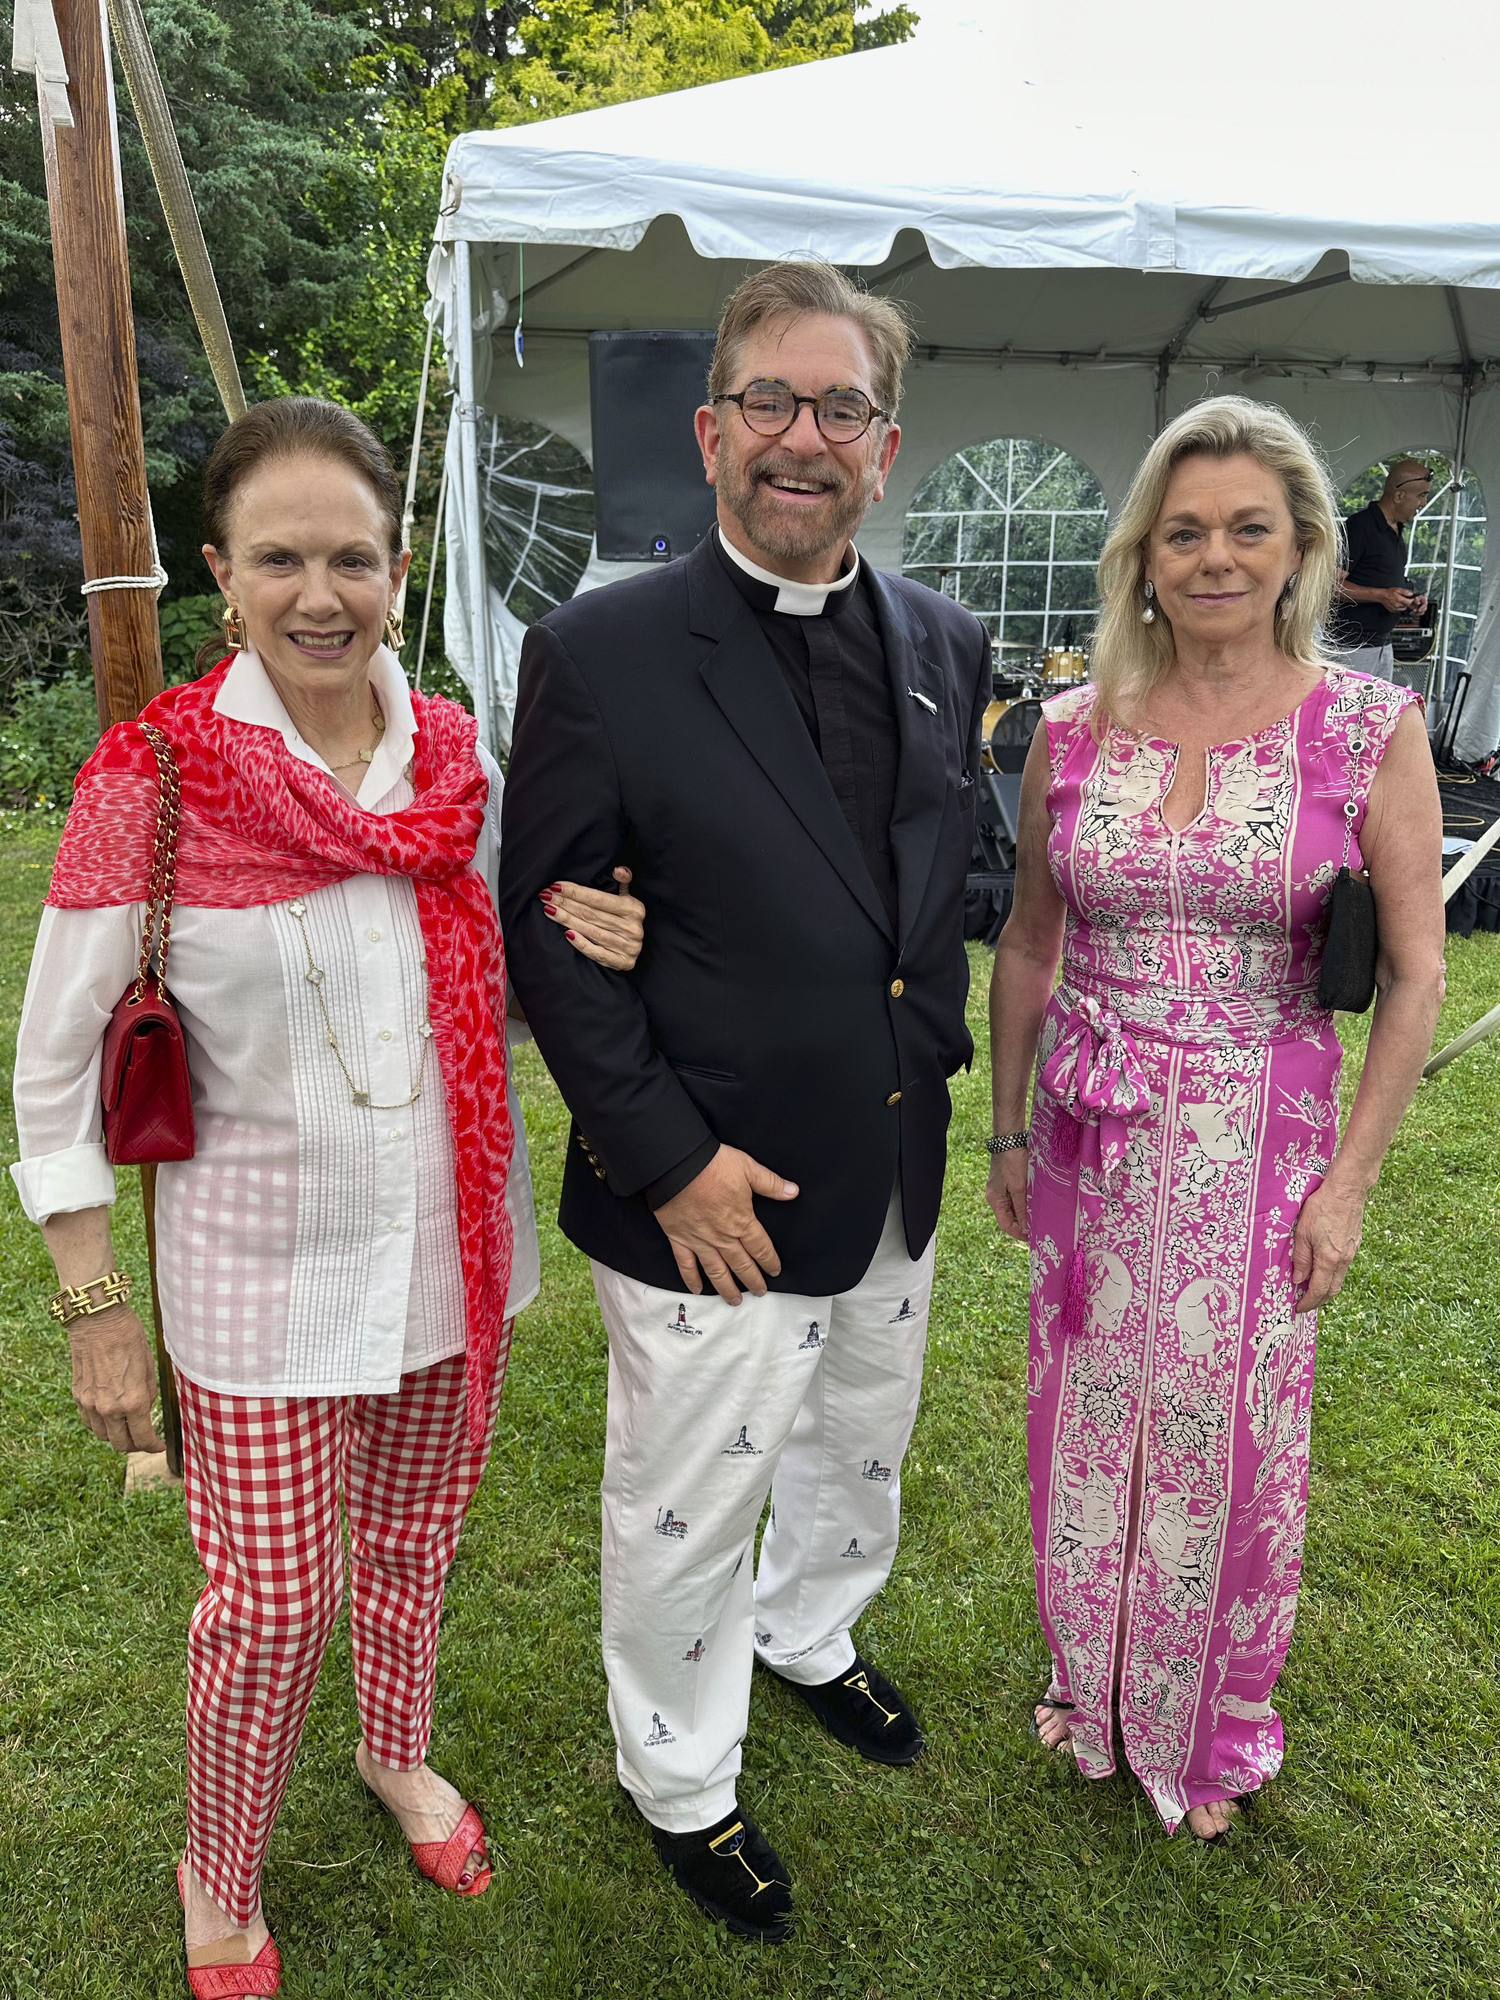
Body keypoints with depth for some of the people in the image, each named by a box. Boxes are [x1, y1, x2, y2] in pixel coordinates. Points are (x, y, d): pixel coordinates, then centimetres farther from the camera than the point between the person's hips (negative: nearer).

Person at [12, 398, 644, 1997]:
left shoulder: (456, 753, -4)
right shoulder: (147, 775, -15)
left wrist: (567, 935, -12)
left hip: (454, 1239, 4)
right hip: (264, 1266, -4)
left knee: (413, 1536, 23)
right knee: (270, 1604, 8)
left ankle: (396, 1751, 53)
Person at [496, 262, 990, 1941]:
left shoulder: (945, 647, 3)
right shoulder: (599, 653, -14)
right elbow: (550, 939, -14)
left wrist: (937, 1051, 3)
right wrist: (668, 1157, -17)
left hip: (894, 1175, 6)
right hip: (712, 1199, -5)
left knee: (857, 1455, 27)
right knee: (688, 1511, 14)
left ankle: (809, 1638, 58)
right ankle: (681, 1788, 42)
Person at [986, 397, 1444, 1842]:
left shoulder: (1371, 728, -8)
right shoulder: (1073, 729, -1)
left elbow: (1414, 978, -5)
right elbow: (1028, 944, 7)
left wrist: (1347, 1180, -8)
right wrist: (1009, 1131, 9)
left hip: (1256, 1141, -2)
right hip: (1089, 1136, 2)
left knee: (1227, 1435, 11)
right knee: (1087, 1412, 15)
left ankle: (1211, 1725, 39)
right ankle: (1090, 1677, 43)